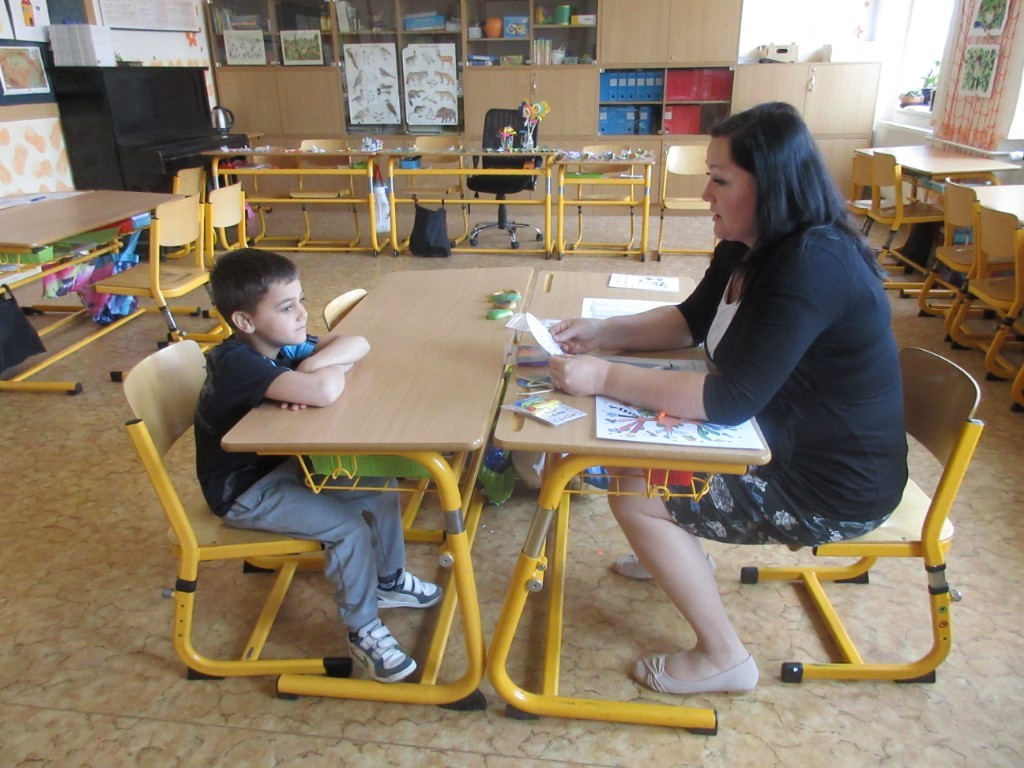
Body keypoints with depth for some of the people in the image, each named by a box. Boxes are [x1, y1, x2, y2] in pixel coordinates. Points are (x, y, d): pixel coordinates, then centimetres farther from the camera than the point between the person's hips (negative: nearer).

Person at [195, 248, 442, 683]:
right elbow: (324, 393, -45)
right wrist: (330, 370, -22)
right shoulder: (236, 362, -31)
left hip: (280, 465, 9)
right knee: (348, 527, -20)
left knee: (380, 485, 5)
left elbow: (357, 345, -5)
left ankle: (388, 580, 26)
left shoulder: (282, 344, -4)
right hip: (242, 491, -9)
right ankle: (363, 632, 2)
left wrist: (313, 365, -23)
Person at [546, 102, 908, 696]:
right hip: (783, 440, 9)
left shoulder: (814, 266, -30)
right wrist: (601, 333, -1)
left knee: (634, 496, -12)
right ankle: (684, 555, 37)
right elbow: (691, 320, 12)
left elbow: (731, 400, -33)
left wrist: (604, 377, -29)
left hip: (834, 487, -9)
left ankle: (724, 658, 6)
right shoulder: (750, 248, 0)